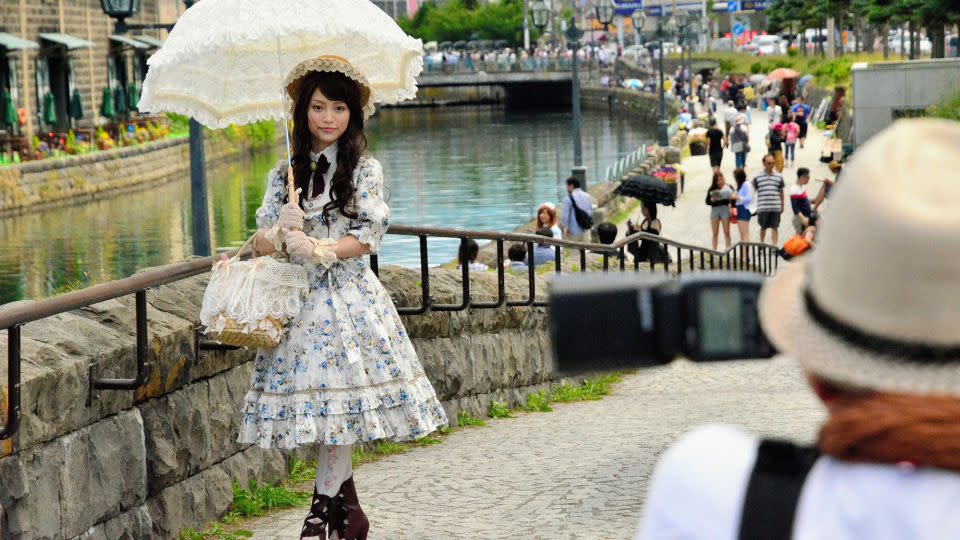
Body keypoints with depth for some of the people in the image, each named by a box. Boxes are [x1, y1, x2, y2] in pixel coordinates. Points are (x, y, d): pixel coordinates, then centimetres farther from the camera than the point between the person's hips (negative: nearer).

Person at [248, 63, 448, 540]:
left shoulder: (364, 169, 1)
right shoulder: (285, 174, 11)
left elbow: (370, 235, -6)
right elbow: (262, 238, 4)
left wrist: (322, 250, -19)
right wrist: (284, 236, -18)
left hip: (348, 298, -3)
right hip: (298, 299, 3)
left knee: (334, 401, -8)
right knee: (332, 411, 3)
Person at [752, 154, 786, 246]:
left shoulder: (778, 177, 8)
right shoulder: (757, 178, 2)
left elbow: (781, 193, 14)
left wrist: (782, 206, 13)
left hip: (775, 208, 1)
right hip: (762, 208, -1)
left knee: (774, 227, 0)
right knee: (763, 228, 8)